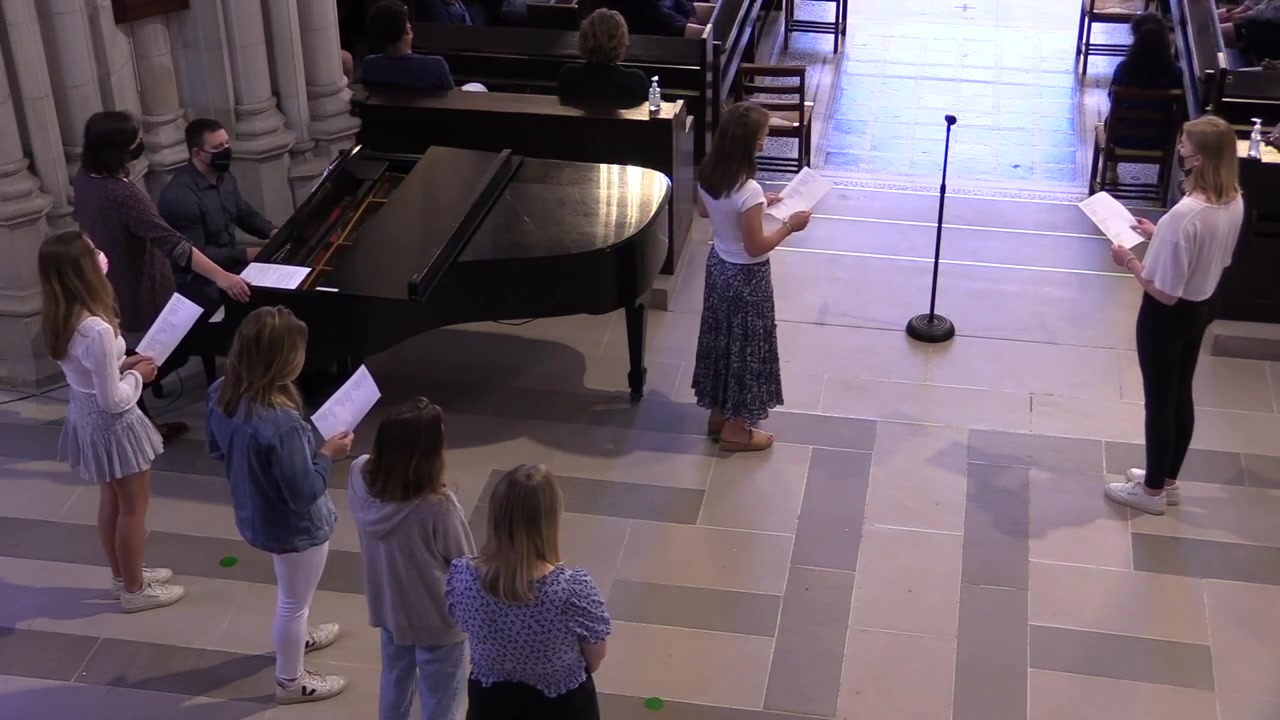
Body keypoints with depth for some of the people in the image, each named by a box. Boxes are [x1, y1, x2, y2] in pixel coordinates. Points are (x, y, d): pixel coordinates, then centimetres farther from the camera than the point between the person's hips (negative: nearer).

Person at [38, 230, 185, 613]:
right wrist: (137, 376, -10)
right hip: (112, 423, -9)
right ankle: (134, 589, 29)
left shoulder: (59, 317, -6)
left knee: (111, 500, 25)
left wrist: (121, 364, 2)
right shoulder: (96, 330, -34)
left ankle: (122, 575, 43)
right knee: (133, 508, 12)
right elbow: (114, 400, -27)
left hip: (85, 415, 9)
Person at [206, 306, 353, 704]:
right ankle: (290, 681, 41)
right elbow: (303, 494, -28)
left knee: (291, 595, 35)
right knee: (294, 601, 19)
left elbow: (217, 450, 4)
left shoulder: (221, 393, -15)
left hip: (254, 515, 7)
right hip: (294, 527, -7)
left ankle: (296, 637, 61)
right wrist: (327, 455, -14)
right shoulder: (282, 424, -39)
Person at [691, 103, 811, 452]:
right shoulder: (749, 190, -31)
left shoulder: (708, 174, -7)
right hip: (746, 276, -8)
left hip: (719, 265, 8)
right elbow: (756, 247, -25)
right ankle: (735, 428, 22)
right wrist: (789, 226, -12)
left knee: (721, 338, 22)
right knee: (745, 345, 9)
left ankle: (718, 414, 37)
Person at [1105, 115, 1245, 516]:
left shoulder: (1185, 214, -33)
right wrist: (1159, 236, 11)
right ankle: (1168, 482, 39)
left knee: (1159, 402, 10)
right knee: (1181, 396, 22)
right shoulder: (1234, 202, -6)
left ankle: (1152, 491, 28)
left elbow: (1166, 292, -27)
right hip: (1201, 308, 8)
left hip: (1168, 316, -8)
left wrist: (1131, 262, -14)